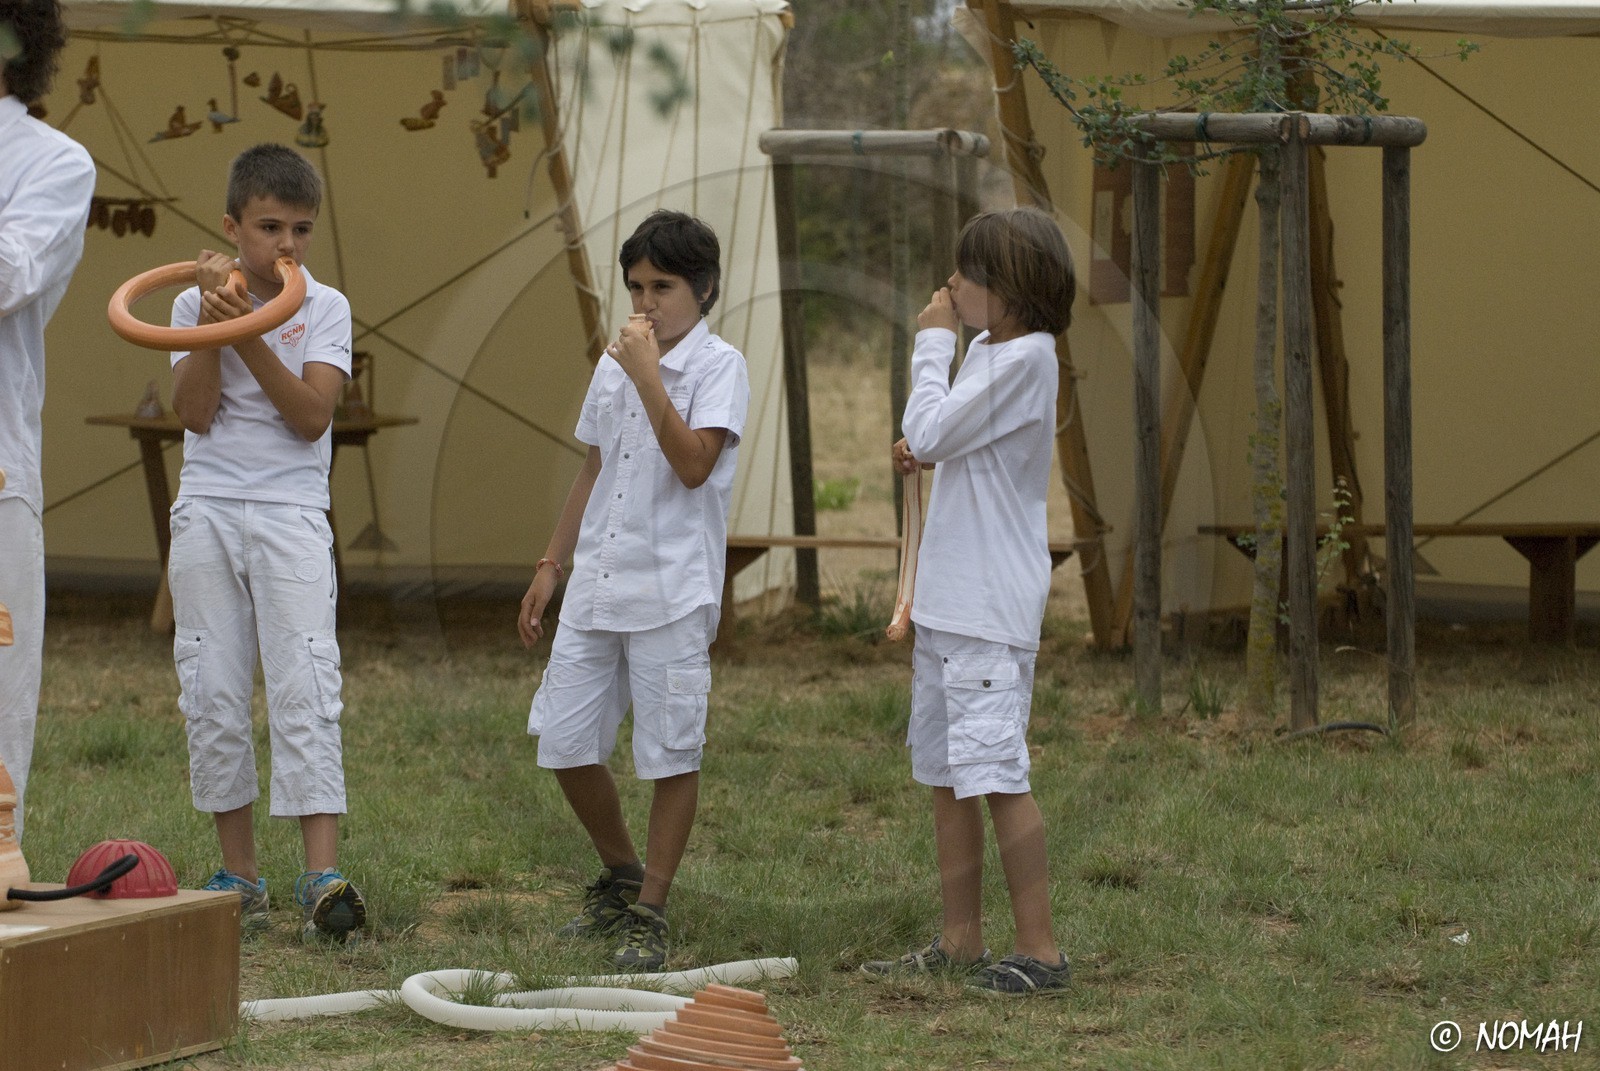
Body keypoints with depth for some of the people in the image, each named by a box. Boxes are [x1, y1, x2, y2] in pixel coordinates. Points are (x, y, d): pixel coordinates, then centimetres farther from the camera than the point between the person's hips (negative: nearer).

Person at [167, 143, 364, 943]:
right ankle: (238, 875, 11)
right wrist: (214, 320, -13)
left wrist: (249, 334, -17)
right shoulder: (193, 303, 6)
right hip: (207, 510, 2)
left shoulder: (324, 308, 3)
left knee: (305, 688, -12)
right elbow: (195, 413, -5)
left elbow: (311, 416, -10)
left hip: (291, 514, -2)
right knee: (213, 693, 2)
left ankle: (323, 877, -19)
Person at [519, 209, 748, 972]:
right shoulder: (614, 365, 14)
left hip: (672, 592, -6)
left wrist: (648, 376, -22)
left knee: (670, 752, -1)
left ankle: (648, 912, 8)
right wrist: (550, 566, 20)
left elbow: (694, 464, -20)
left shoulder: (717, 367, -5)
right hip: (595, 586, 6)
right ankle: (619, 877, 27)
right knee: (565, 743, 6)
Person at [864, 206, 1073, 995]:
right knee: (944, 774, 12)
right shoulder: (986, 347, 14)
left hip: (991, 607, -10)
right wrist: (924, 456, 4)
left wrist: (933, 341, -7)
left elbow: (928, 432, -19)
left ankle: (1039, 949, -8)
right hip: (948, 600, 10)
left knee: (995, 773, -11)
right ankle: (961, 941, 19)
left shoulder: (1024, 358, -15)